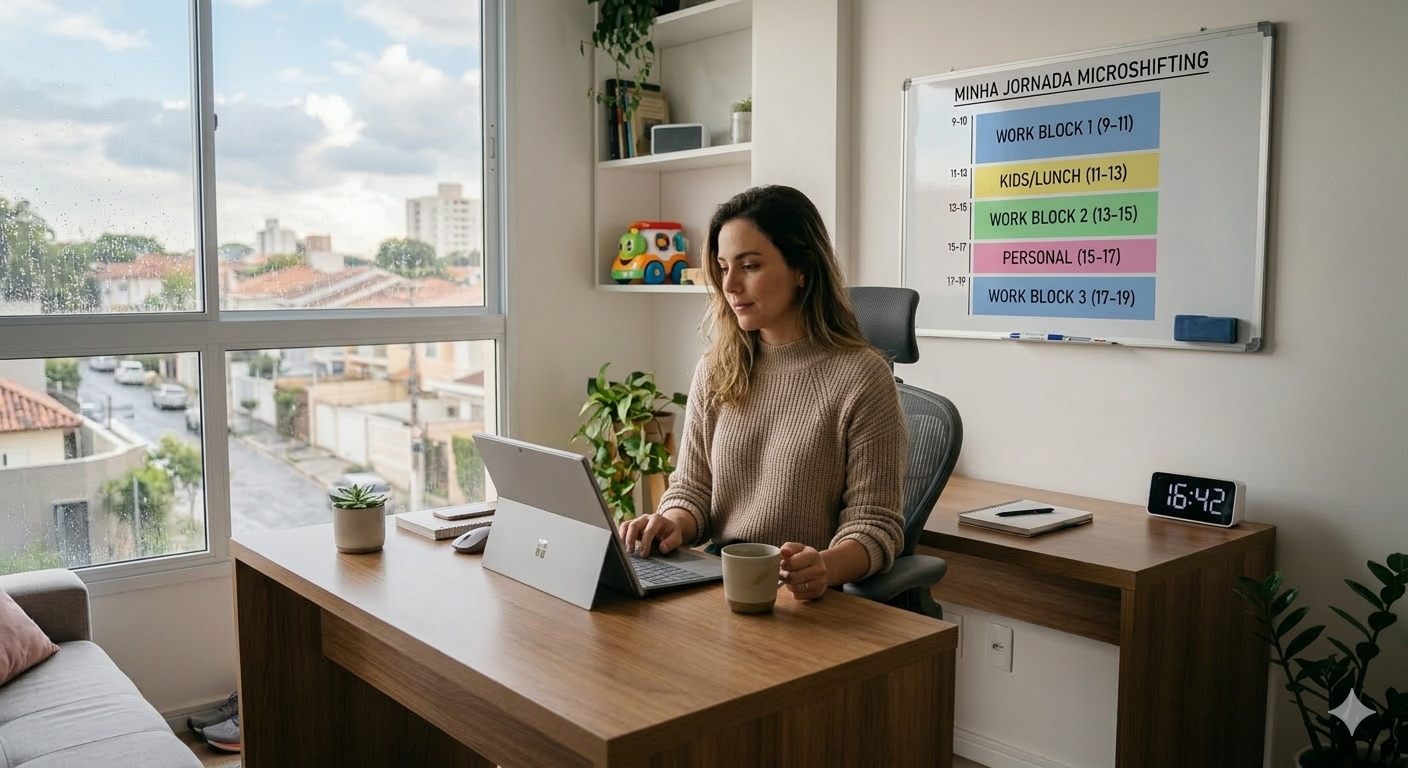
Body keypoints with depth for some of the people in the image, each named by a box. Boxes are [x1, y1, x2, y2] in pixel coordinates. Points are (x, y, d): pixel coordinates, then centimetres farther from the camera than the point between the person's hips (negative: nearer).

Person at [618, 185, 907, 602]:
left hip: (806, 599, -5)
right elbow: (691, 486, 12)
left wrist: (827, 567, -29)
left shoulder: (861, 375, -7)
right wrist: (673, 522, -11)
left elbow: (874, 521, -8)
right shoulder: (714, 372, 9)